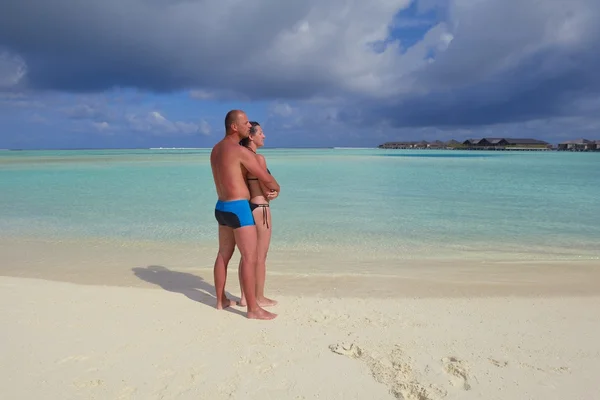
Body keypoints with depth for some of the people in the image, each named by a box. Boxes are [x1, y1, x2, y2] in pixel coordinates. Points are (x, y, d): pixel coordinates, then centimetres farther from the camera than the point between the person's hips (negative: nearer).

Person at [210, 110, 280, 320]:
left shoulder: (216, 150, 13)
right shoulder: (241, 151, -15)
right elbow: (266, 178, -12)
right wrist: (277, 187, 12)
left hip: (222, 207, 10)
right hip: (238, 208, -10)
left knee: (224, 254, 17)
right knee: (250, 258, -5)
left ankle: (221, 300, 29)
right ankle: (253, 309, 1)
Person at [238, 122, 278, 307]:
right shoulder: (258, 158, -16)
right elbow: (268, 192, -13)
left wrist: (267, 193, 1)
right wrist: (274, 193, 8)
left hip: (245, 207, 8)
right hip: (259, 209, -8)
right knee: (260, 257, 4)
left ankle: (244, 297, 25)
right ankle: (260, 298, 16)